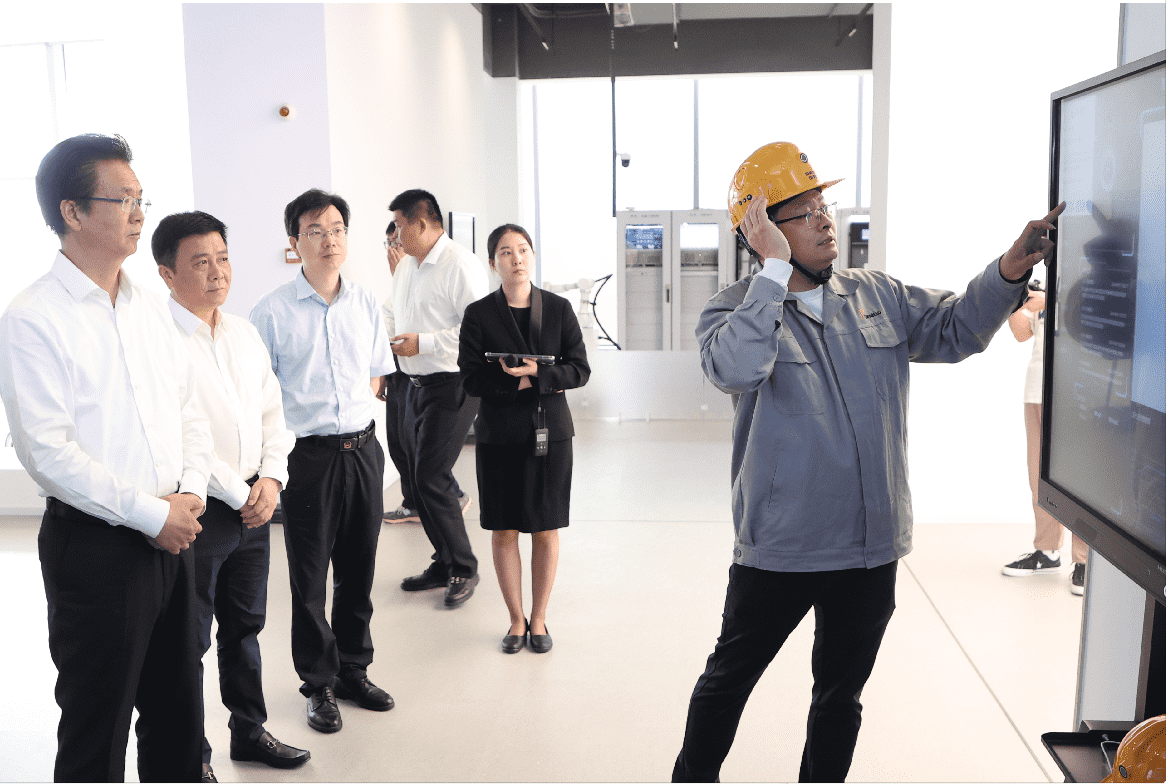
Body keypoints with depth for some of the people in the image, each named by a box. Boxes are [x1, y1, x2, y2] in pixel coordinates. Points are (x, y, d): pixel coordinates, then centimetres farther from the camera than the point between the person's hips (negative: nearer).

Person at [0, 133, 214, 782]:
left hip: (174, 534, 6)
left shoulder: (152, 308, 10)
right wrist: (152, 513, -16)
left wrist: (191, 491, -4)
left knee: (178, 712, 18)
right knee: (97, 727, 9)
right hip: (97, 545, -6)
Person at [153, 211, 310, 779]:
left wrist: (270, 478, -2)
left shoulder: (245, 333, 9)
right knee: (188, 640, 7)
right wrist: (238, 495, -13)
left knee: (245, 626, 19)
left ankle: (249, 731, 36)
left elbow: (272, 411, 13)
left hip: (253, 503, 7)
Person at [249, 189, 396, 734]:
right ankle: (319, 684, 22)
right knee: (309, 577, 7)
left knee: (358, 569, 14)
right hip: (307, 457, -4)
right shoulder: (272, 311, -7)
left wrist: (351, 415, 8)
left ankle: (354, 670, 31)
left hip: (363, 449, 4)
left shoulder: (366, 302, 6)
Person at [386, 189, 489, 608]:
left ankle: (464, 568, 5)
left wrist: (423, 343, -20)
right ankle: (444, 563, 27)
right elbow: (390, 313, 26)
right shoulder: (407, 265, 14)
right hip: (416, 385, 9)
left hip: (452, 386, -9)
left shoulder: (461, 264, -14)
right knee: (420, 479, 12)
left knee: (432, 478, -11)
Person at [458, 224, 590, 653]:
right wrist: (521, 381, -15)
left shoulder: (558, 309, 3)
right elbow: (471, 379, -7)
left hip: (550, 432, 1)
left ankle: (539, 619, 23)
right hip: (499, 435, -1)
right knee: (503, 531, 6)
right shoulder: (479, 314, -1)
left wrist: (538, 374, -16)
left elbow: (580, 369, -1)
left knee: (546, 532, 6)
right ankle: (516, 620, 23)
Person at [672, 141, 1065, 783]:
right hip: (779, 551, -4)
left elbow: (954, 329, 10)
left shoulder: (878, 296, 6)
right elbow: (735, 368, -31)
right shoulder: (735, 309, -10)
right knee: (729, 678, 13)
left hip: (872, 549, 4)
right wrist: (776, 269, -28)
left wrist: (1008, 273, -7)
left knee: (842, 690, 20)